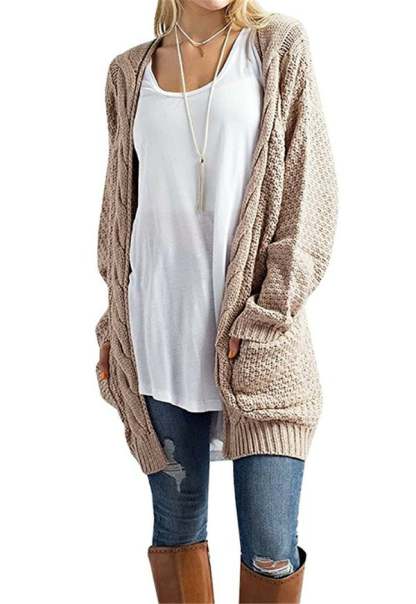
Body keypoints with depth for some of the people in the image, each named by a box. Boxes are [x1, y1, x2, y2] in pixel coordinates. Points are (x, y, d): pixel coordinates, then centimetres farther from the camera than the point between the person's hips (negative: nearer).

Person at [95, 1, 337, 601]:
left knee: (272, 551, -3)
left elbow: (310, 193, -1)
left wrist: (264, 316, -9)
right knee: (176, 525, 9)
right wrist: (117, 323, 11)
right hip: (158, 335, 3)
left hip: (259, 340, -2)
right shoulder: (130, 72, 12)